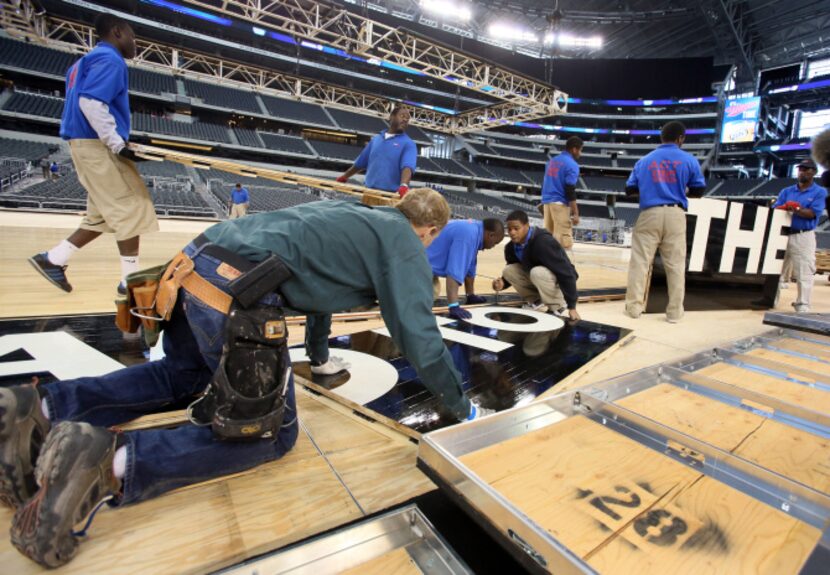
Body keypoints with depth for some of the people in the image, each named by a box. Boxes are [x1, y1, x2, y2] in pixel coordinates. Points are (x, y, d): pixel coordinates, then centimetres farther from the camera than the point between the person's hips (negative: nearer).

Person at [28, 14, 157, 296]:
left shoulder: (88, 60, 25)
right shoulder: (109, 59, -8)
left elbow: (81, 103, 23)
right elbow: (91, 103, -21)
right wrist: (118, 144, -22)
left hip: (88, 144, 10)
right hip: (99, 145, -10)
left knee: (104, 214, 12)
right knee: (130, 210, -8)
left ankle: (52, 259, 14)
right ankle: (131, 280, -6)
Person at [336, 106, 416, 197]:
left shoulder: (408, 144, 0)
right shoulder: (375, 139, 15)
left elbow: (408, 166, -19)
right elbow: (360, 163, 24)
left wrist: (404, 185, -39)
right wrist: (343, 178, 29)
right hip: (369, 190, 5)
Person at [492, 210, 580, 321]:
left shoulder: (543, 242, -32)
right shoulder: (511, 247, -10)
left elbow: (566, 273, -32)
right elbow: (512, 272, 5)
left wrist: (572, 307, -33)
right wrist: (503, 283, -20)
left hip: (559, 280, -7)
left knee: (537, 273, -36)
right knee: (508, 271, -12)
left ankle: (557, 305, -11)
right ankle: (537, 301, 2)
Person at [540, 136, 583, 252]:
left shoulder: (553, 160, 16)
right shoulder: (572, 165, -9)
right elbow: (570, 191, -16)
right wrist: (575, 213, -16)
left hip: (547, 202, 8)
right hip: (560, 204, -8)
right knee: (564, 240, -7)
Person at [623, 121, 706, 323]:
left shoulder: (644, 160, 11)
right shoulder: (689, 160, 8)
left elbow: (629, 190, 10)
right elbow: (699, 191, 11)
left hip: (649, 214, 0)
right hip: (675, 215, 0)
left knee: (640, 262, 2)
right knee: (675, 265, 4)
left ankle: (634, 306, 1)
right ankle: (674, 312, 9)